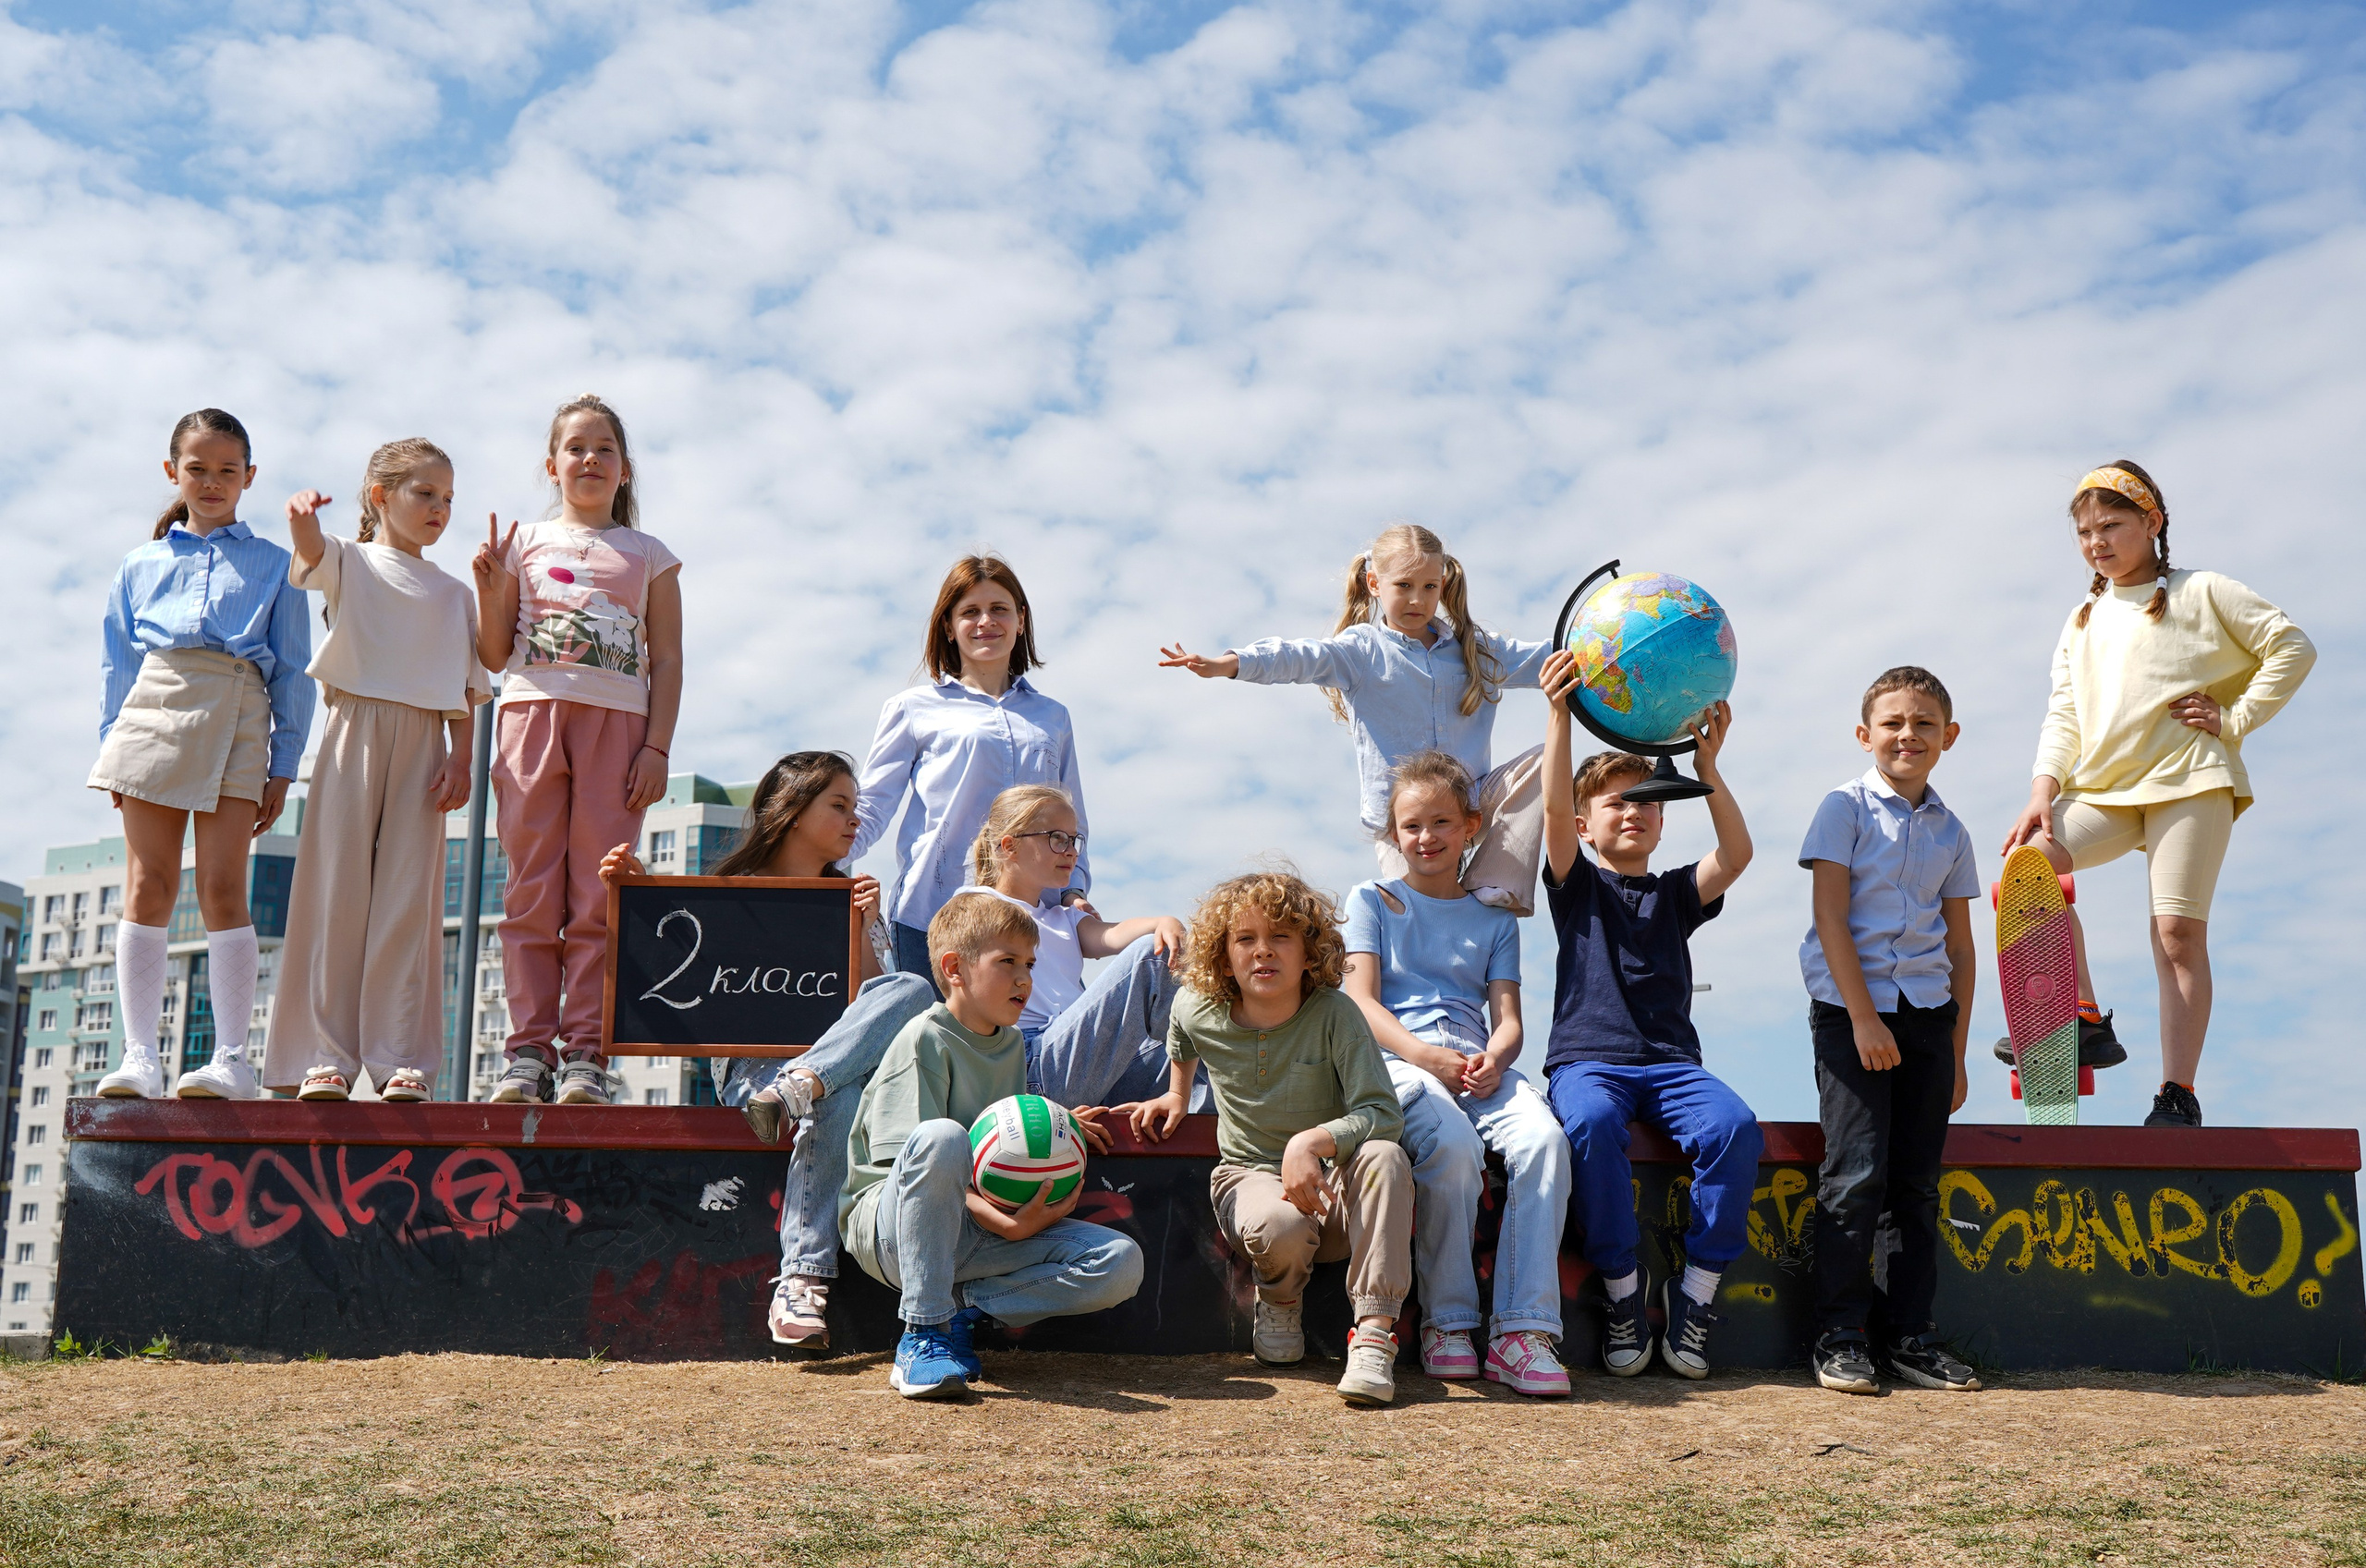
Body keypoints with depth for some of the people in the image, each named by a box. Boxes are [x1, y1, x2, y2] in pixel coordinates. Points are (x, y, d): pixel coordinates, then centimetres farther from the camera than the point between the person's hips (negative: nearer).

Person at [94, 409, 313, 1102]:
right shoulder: (141, 564, 20)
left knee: (221, 887, -9)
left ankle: (232, 1058, -7)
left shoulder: (272, 565, 15)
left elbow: (292, 673, 11)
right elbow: (115, 662, 18)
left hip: (236, 721, -2)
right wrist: (112, 745, 7)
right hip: (153, 708, 2)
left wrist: (284, 764, 3)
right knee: (147, 886, -4)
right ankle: (139, 1054, -4)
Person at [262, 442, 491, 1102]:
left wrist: (460, 760, -1)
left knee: (408, 896, -3)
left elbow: (465, 692, 13)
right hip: (355, 730, -2)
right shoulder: (351, 563, 9)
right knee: (337, 889, -4)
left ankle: (402, 1060, -5)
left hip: (423, 743, 2)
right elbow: (313, 553, -15)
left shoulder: (454, 594, 19)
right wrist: (303, 517, -38)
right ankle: (323, 1055, -3)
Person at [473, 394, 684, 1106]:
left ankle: (586, 1054, -5)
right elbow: (494, 655, 12)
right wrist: (489, 587, -4)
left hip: (616, 723, -1)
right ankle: (528, 1051, -2)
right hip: (532, 712, 1)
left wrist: (657, 747, -3)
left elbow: (667, 662, 8)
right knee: (531, 893, -3)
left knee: (598, 899, -6)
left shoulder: (648, 555, 14)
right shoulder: (524, 543, 15)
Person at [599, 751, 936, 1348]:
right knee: (840, 1099, -39)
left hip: (836, 1050, 3)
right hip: (748, 1063, -3)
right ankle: (803, 1276, -44)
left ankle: (799, 1087, -47)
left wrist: (863, 930, -6)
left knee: (913, 988, -30)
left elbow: (874, 1001, 9)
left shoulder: (853, 901, 19)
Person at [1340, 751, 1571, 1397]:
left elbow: (1507, 1015, 12)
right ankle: (1447, 1321, -18)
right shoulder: (1372, 901, 15)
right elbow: (1361, 1003, 3)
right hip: (1398, 1062, -3)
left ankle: (1524, 1329, -30)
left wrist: (1494, 1059, -13)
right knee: (1453, 1146, -36)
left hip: (1477, 1066, 3)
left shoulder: (1495, 920, 23)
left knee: (1544, 1139, -30)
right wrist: (1428, 1057, -14)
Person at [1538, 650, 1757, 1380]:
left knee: (1734, 1126, -29)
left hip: (1671, 1061, 3)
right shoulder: (1577, 885, 13)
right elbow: (1553, 809, -4)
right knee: (1590, 1123, -37)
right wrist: (1560, 713, -14)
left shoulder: (1676, 893, 20)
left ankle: (1694, 1290, -18)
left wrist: (1707, 767, -6)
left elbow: (1736, 855, 1)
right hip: (1587, 1058, -2)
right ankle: (1621, 1291, -23)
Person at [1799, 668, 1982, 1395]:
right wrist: (1864, 1018, -14)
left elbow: (1961, 946, 14)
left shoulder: (1949, 830, 12)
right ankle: (1840, 1335, 1)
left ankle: (1911, 1333, 14)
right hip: (1849, 1008, -4)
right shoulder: (1846, 807, -1)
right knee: (1856, 1175, -8)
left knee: (1918, 1181, 6)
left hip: (1927, 1012, 5)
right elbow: (1831, 918, -8)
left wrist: (1956, 1051, 10)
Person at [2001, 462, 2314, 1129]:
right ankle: (2087, 1023, -12)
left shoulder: (2199, 593, 6)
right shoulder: (2081, 624, 21)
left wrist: (2234, 718, -5)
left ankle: (2178, 1094, -8)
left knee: (2178, 930, -10)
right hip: (2105, 787, 5)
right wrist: (2043, 790, -3)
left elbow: (2292, 647, 3)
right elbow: (2063, 717, 13)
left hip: (2188, 779, -5)